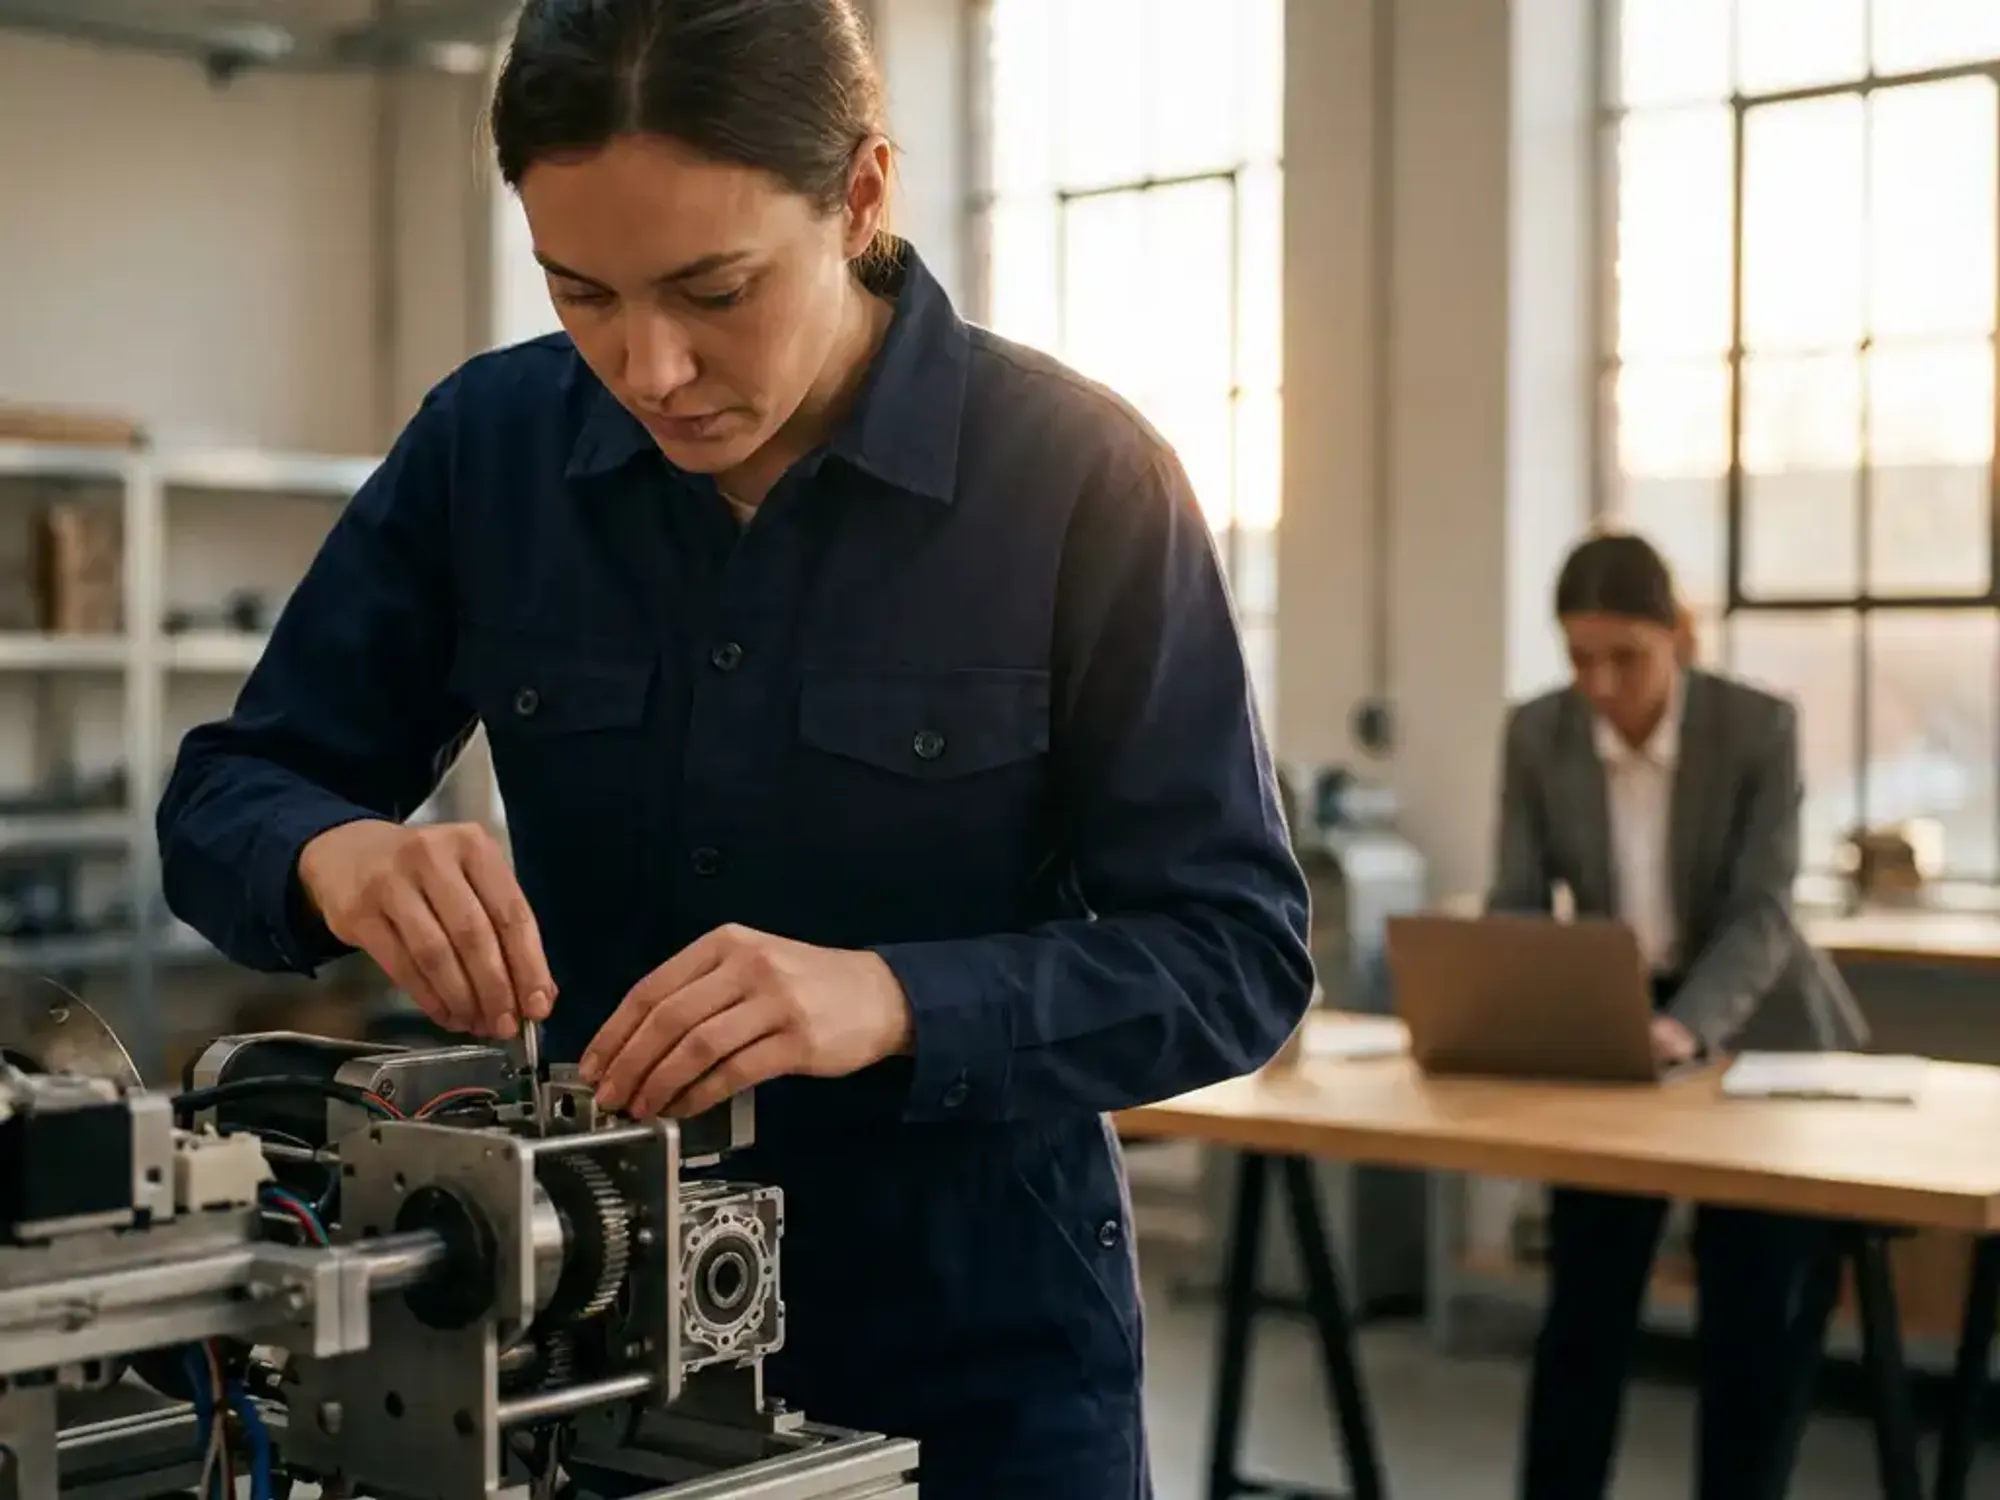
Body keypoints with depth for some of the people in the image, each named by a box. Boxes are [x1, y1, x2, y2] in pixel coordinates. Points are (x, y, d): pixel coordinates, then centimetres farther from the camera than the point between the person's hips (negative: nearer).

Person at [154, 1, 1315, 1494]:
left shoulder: (1078, 479, -15)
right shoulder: (487, 444, -5)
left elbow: (1238, 951, -15)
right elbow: (222, 798, 1)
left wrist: (892, 1000, -32)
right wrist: (333, 850, -23)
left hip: (976, 1344, -3)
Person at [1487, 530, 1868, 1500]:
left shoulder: (1760, 727, -17)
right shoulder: (1535, 734, -9)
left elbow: (1761, 909, -22)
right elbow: (1517, 901, -9)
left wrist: (1685, 1028, -38)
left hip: (1752, 1032, -2)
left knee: (1750, 1315, 1)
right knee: (1582, 1304, 1)